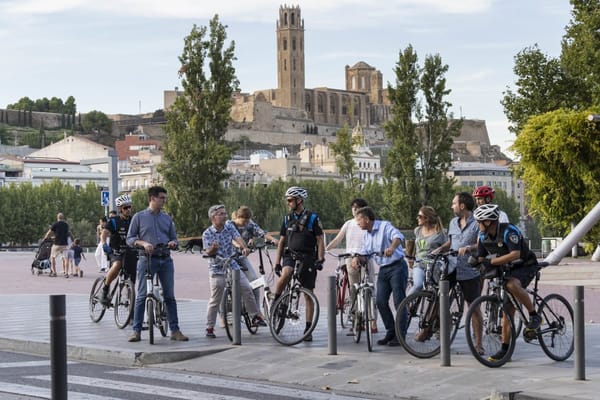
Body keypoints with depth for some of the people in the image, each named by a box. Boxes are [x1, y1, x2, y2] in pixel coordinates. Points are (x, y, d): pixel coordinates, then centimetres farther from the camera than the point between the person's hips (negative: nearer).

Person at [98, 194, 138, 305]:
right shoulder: (114, 221, -7)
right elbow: (104, 233, -21)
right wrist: (104, 244, -42)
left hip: (130, 252, 4)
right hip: (116, 252, -4)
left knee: (132, 282, -1)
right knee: (117, 265, -35)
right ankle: (104, 289, -17)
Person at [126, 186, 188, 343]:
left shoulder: (167, 218, 15)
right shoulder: (139, 217, 5)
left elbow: (174, 238, 19)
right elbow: (130, 238, 3)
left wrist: (173, 243, -5)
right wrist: (143, 243, -15)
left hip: (165, 260, 3)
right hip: (146, 260, -3)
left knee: (170, 296, 3)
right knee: (141, 296, -3)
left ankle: (175, 330, 6)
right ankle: (136, 331, 1)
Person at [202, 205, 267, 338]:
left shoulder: (229, 227, 3)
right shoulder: (207, 234, -7)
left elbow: (238, 238, -12)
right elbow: (208, 253, -13)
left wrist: (244, 247, -33)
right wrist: (213, 249, -37)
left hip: (233, 266, 4)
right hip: (217, 270, -3)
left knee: (247, 289, -6)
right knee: (215, 300, -3)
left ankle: (255, 316, 10)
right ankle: (209, 328, 7)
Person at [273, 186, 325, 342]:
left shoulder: (312, 218, -1)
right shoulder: (287, 219, 11)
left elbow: (320, 241, -1)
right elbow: (281, 241, 15)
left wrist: (320, 259, -14)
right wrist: (277, 263, 9)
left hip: (307, 258, -2)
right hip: (290, 255, 2)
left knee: (309, 295, 1)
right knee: (286, 273, -34)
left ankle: (308, 330, 6)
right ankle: (274, 303, -18)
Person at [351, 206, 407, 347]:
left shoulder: (385, 226, -10)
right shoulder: (367, 235, 14)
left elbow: (398, 237, -29)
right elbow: (364, 254, 14)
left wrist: (392, 247, -50)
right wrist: (357, 258, -10)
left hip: (397, 267, -8)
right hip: (383, 270, 8)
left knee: (399, 301, -6)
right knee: (380, 301, 1)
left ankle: (400, 335, 0)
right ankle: (391, 332, 12)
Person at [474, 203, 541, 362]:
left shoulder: (509, 231, -25)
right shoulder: (483, 236, -1)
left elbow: (515, 254, -36)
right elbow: (481, 258, 5)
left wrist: (491, 262, -39)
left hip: (526, 266, -7)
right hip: (508, 270, 7)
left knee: (512, 285, -38)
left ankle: (534, 316, -21)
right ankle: (505, 349, 7)